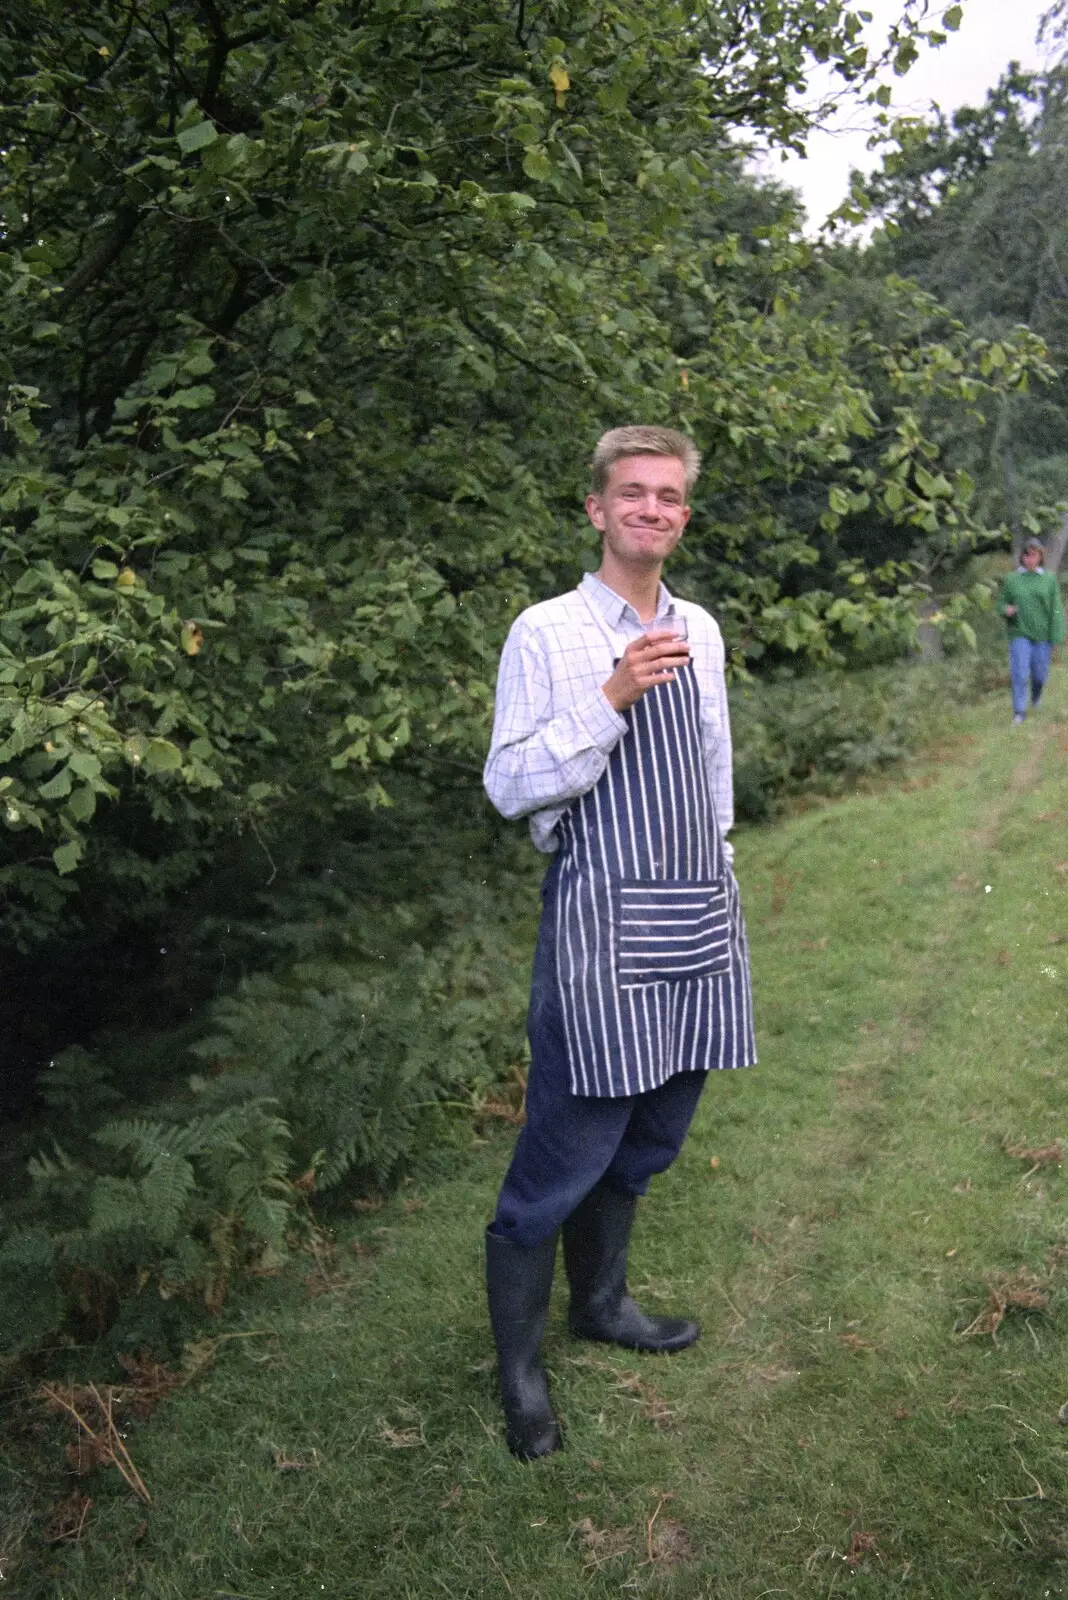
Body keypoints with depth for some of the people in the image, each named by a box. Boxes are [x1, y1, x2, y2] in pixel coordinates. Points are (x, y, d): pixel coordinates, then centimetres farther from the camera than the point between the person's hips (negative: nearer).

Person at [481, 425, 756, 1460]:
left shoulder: (701, 632, 11)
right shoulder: (547, 632, -7)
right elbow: (509, 786, -12)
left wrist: (715, 887, 18)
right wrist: (612, 697, -21)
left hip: (700, 918, 7)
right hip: (600, 916, -6)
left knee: (648, 1139, 18)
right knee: (567, 1151, -1)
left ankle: (601, 1302, 40)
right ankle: (518, 1364, 20)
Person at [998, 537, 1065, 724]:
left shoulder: (1049, 579, 1)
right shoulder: (1012, 579, 3)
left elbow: (1056, 609, 0)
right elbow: (1001, 602, 9)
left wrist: (1055, 637, -5)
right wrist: (1006, 609, -16)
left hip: (1042, 634, 1)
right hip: (1019, 634, 0)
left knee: (1039, 673, 9)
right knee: (1019, 673, -9)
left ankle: (1036, 696, 41)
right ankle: (1019, 712, -1)